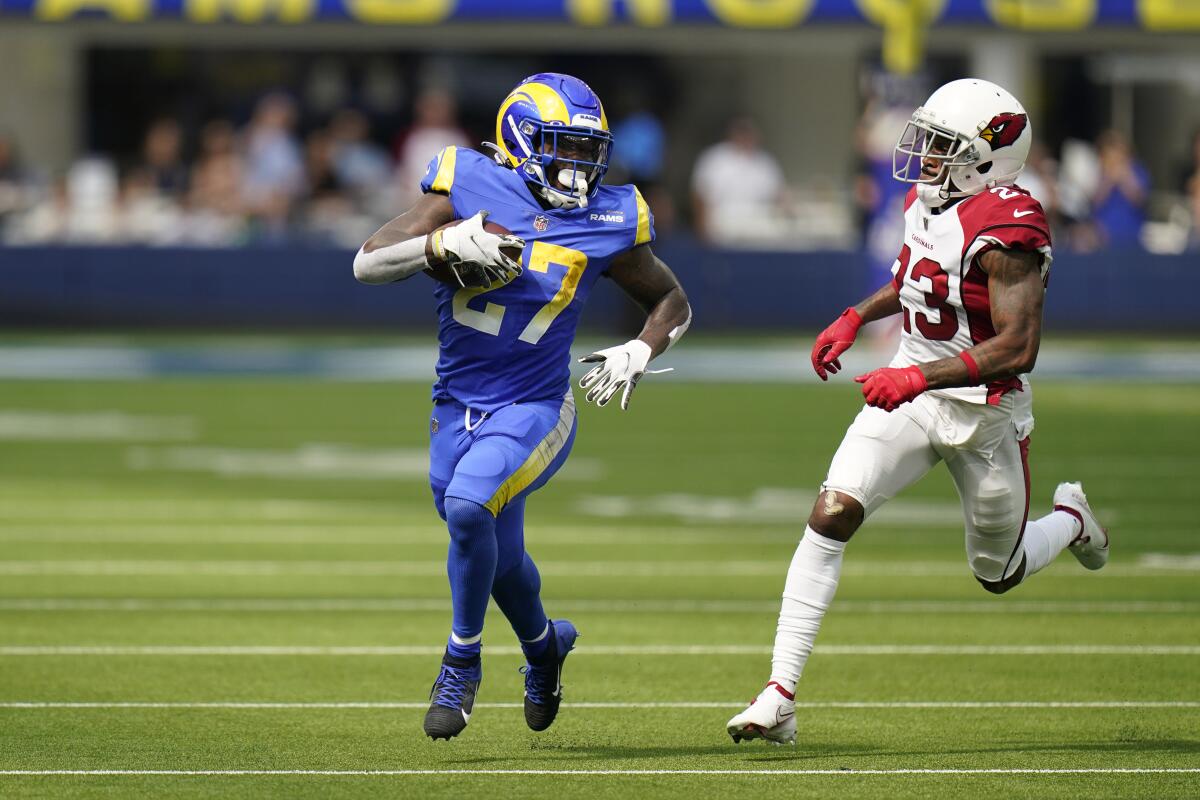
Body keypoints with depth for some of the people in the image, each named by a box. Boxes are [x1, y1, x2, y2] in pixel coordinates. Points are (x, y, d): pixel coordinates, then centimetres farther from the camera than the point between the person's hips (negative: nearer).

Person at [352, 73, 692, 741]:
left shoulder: (607, 221, -3)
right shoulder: (469, 185, -6)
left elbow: (672, 303, 12)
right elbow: (368, 264, -10)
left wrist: (640, 352, -6)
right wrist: (445, 244, -25)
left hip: (534, 408, -3)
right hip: (457, 408, 3)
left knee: (468, 507, -28)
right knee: (499, 557, 15)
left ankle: (463, 662, -8)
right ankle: (543, 644, 48)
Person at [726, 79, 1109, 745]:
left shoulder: (1006, 228, -24)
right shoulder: (927, 202, 1)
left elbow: (1017, 346, -30)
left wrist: (918, 377, -35)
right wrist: (855, 319, 16)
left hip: (986, 409, -6)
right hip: (912, 395, 6)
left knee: (999, 574, 14)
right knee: (831, 516, -16)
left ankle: (1070, 520, 51)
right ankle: (780, 695, -17)